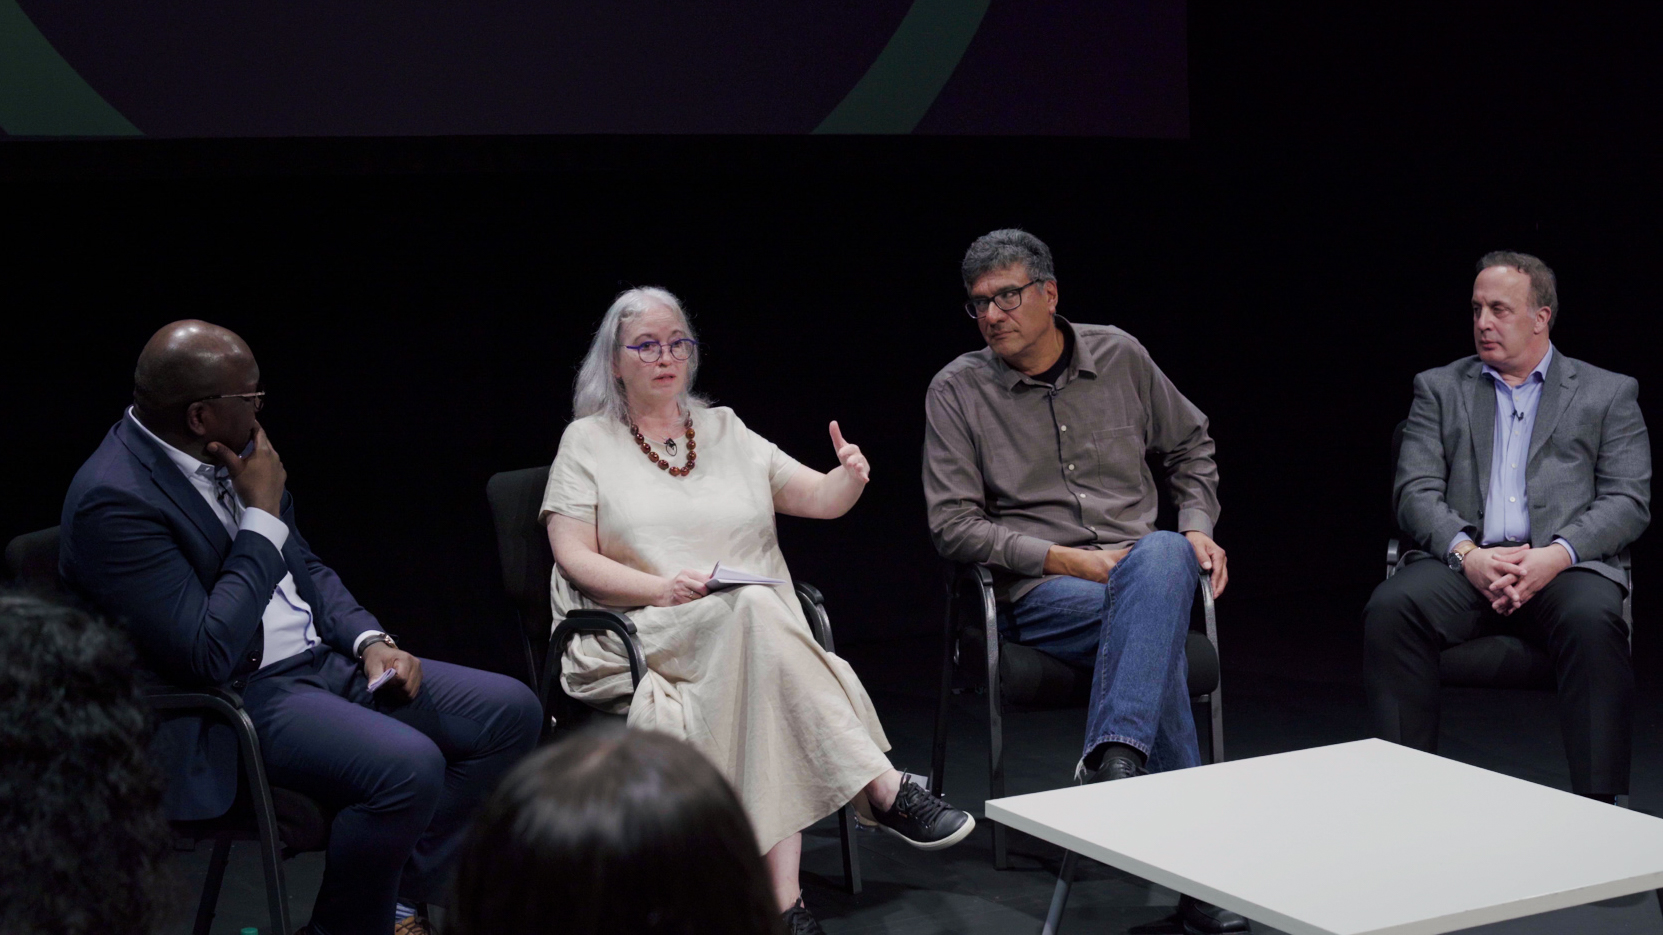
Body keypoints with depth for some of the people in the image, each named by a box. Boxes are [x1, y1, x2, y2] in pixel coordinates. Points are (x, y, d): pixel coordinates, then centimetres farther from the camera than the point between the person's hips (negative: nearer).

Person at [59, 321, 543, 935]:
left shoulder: (229, 450, 6)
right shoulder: (114, 499, -20)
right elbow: (206, 654, -25)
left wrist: (371, 640, 2)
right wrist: (264, 515, -19)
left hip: (324, 659, 9)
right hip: (236, 700, -9)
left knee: (512, 711, -1)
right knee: (408, 765, -32)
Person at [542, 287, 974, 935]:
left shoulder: (726, 432, 19)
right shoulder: (587, 442, 10)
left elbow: (818, 500, 13)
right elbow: (574, 559, -1)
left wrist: (851, 476, -12)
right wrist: (660, 587, -17)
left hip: (755, 628, 3)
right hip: (643, 637, -3)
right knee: (755, 607, -35)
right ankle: (885, 792, -38)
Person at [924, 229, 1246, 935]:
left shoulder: (1118, 356, 10)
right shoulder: (957, 390, 2)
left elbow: (1190, 446, 25)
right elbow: (953, 525, -3)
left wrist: (1197, 527, 7)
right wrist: (1064, 558, -13)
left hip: (1140, 564, 3)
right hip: (1035, 592, -2)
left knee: (1163, 557, -37)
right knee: (1156, 626, -34)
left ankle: (1114, 761, -45)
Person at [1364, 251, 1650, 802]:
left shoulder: (1608, 394, 15)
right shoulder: (1439, 389, 19)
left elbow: (1629, 502, 5)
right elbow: (1416, 492, 7)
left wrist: (1556, 556, -14)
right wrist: (1467, 554, -14)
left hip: (1565, 565, -1)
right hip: (1465, 562, 1)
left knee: (1594, 622, -36)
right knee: (1391, 609, -31)